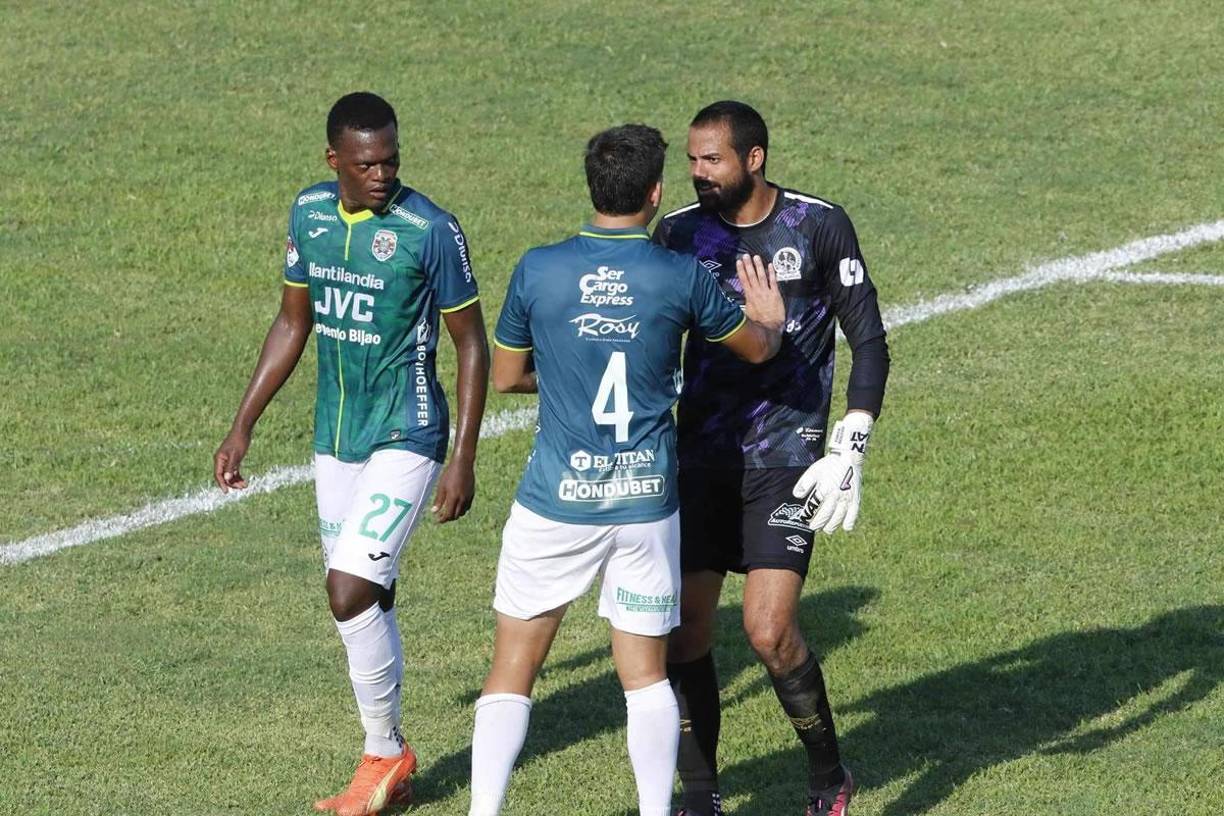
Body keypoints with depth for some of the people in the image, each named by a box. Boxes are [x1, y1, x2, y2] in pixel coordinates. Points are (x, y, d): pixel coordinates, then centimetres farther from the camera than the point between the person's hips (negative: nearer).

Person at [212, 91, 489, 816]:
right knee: (368, 600, 10)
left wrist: (463, 460, -12)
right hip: (336, 437, 6)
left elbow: (472, 345, -8)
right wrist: (243, 427, 14)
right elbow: (293, 323, 15)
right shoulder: (310, 213, 3)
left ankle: (386, 751, 2)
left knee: (350, 593, -15)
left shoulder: (431, 231, -15)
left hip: (406, 438, -6)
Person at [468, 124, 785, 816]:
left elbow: (505, 375, 6)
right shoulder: (681, 277, -6)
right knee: (647, 674, 11)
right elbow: (757, 348, 11)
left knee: (513, 671, 8)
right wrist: (771, 318, 34)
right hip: (646, 502, 1)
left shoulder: (538, 270, -7)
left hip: (557, 500, -1)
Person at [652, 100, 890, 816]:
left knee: (769, 629, -13)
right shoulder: (680, 233, 3)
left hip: (787, 457, -3)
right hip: (701, 455, 3)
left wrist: (849, 450, -10)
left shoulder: (819, 226, -4)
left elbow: (869, 341, -1)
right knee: (685, 631, -3)